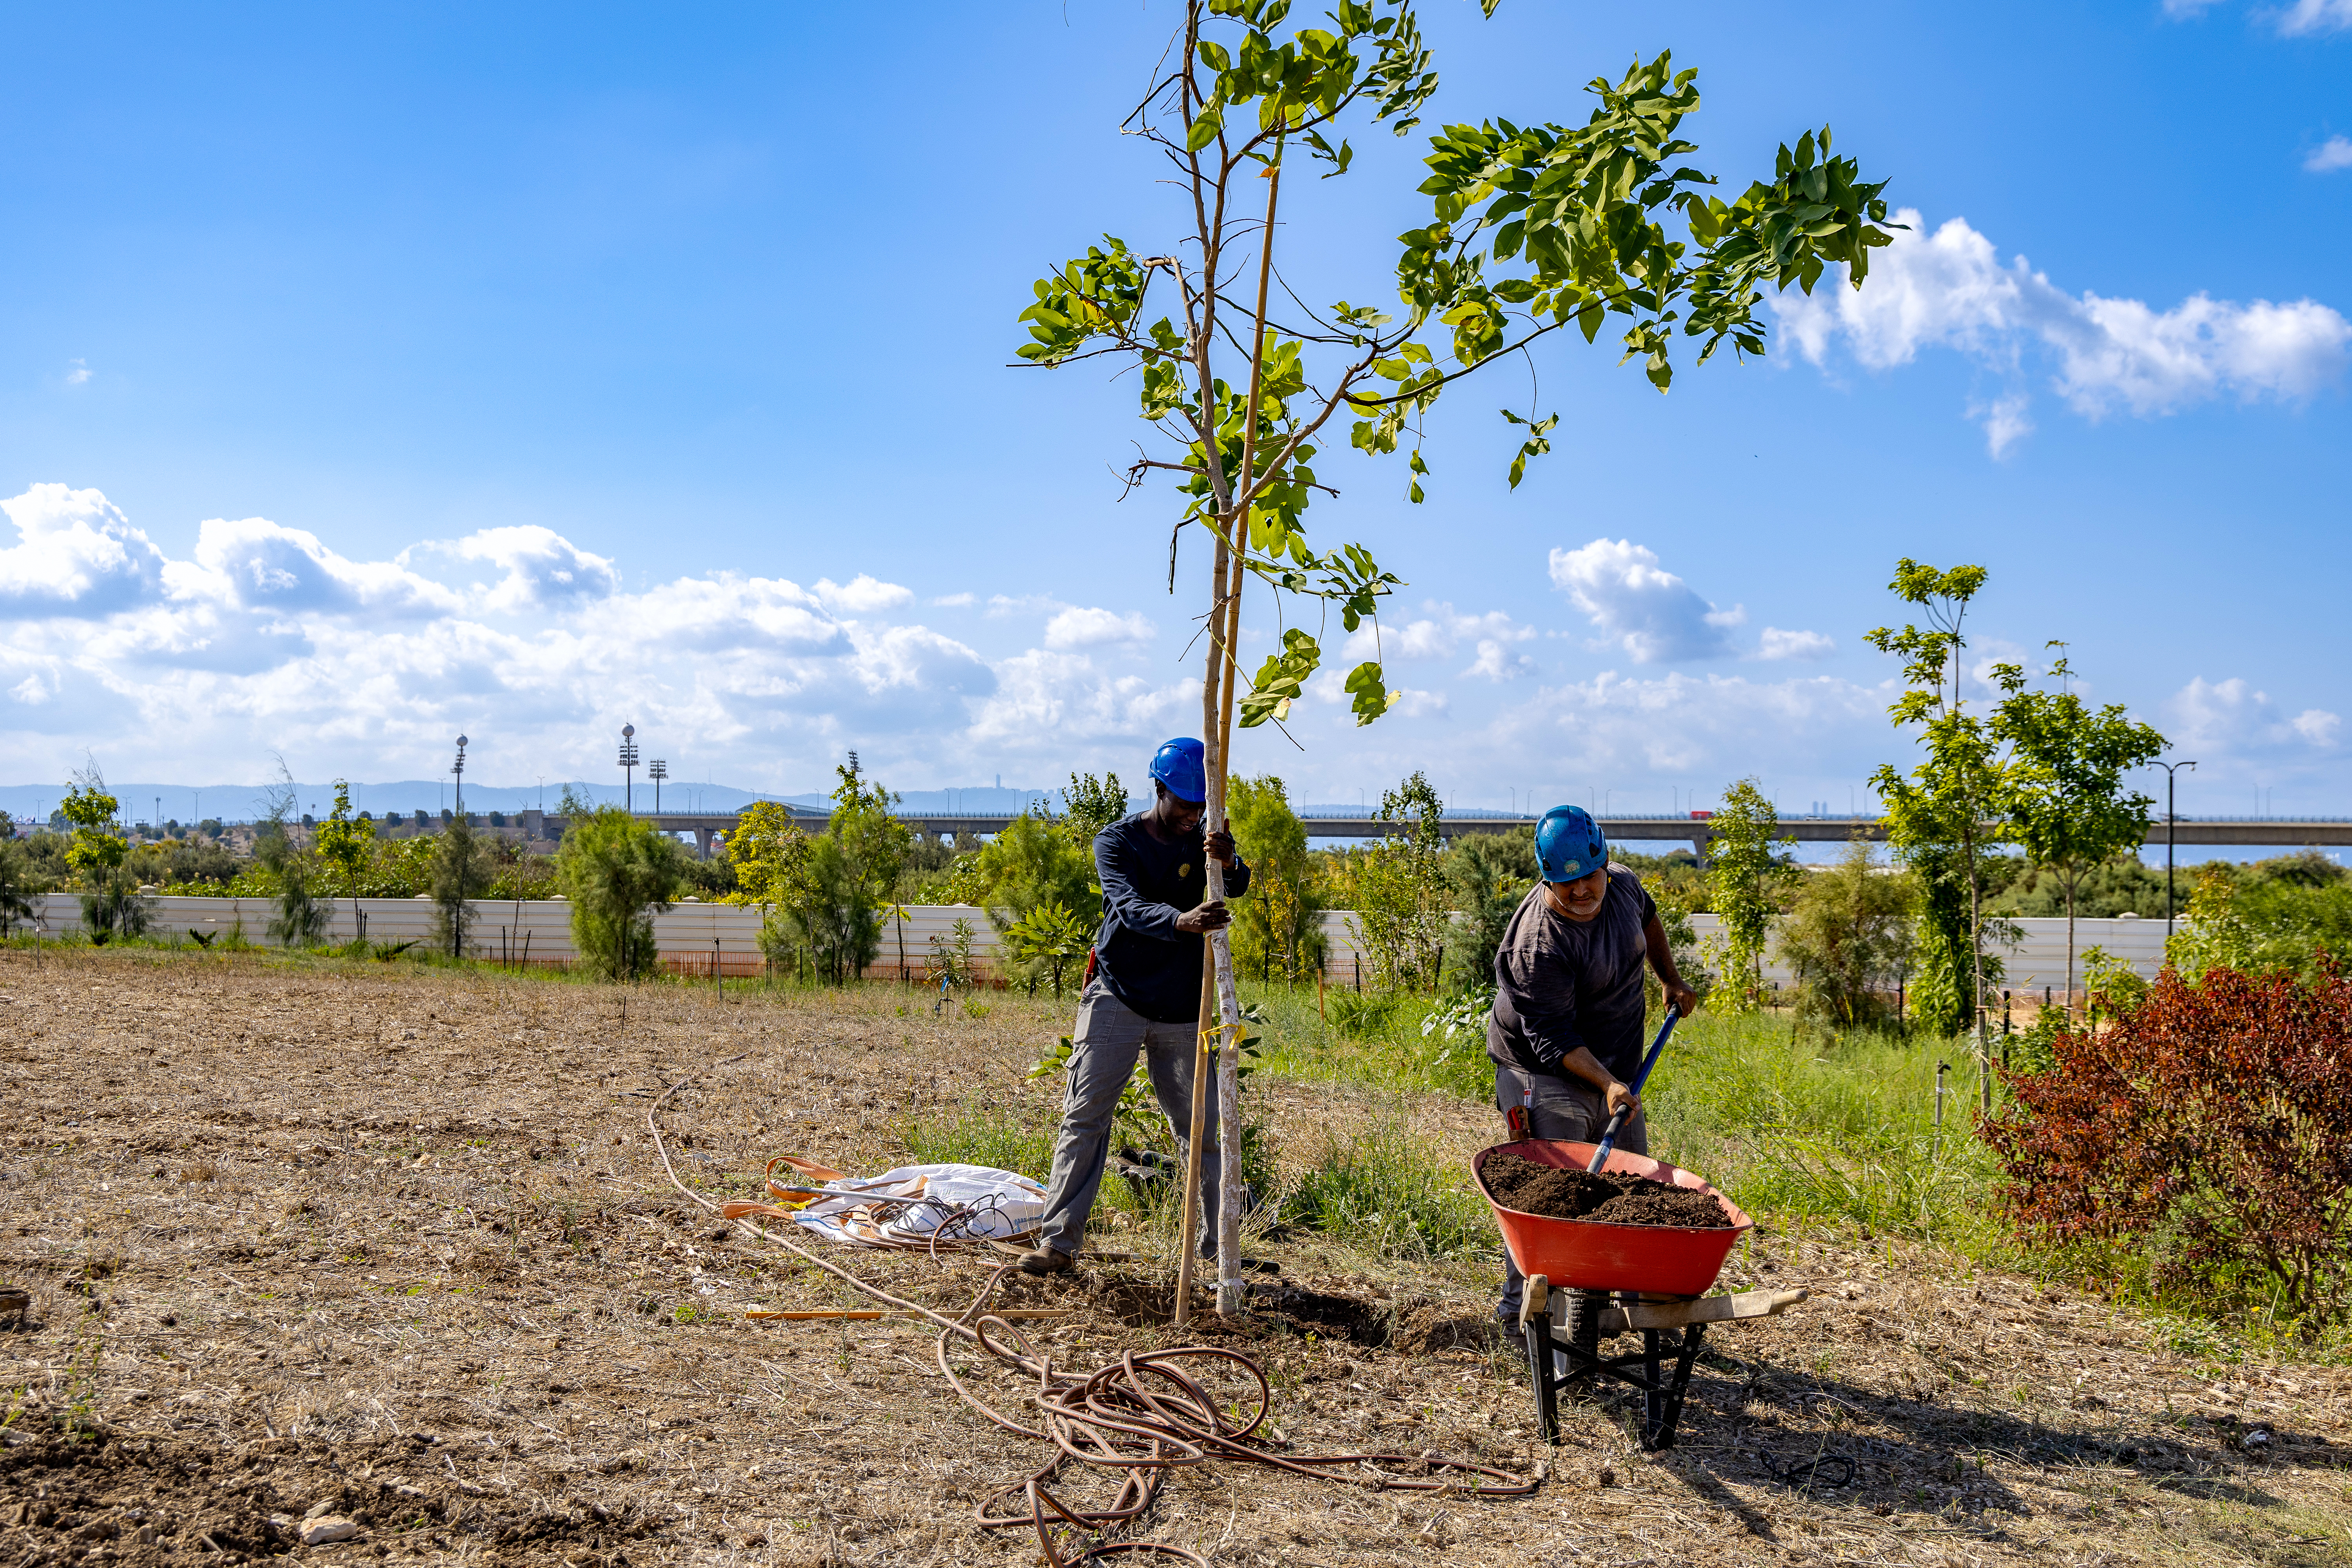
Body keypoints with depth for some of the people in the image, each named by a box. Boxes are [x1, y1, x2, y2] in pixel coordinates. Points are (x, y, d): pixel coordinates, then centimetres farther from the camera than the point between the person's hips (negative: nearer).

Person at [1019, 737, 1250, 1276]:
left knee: (1199, 1125, 7)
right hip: (1116, 999, -2)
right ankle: (1058, 1239, -1)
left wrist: (1229, 863, -38)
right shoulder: (1117, 841, -5)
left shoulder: (1206, 842, 4)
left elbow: (1239, 886, -14)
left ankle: (1218, 1237, 18)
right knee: (1085, 1116, -5)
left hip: (1182, 1009, 2)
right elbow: (1130, 906, -22)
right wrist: (1180, 920, -42)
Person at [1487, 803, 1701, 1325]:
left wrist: (1671, 980, 19)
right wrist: (1608, 1084, -36)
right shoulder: (1537, 943, -29)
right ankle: (1519, 1302, 2)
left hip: (1616, 1068, 8)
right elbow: (1552, 1037, -26)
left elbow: (1648, 917, 21)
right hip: (1546, 1074, -8)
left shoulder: (1623, 885, -6)